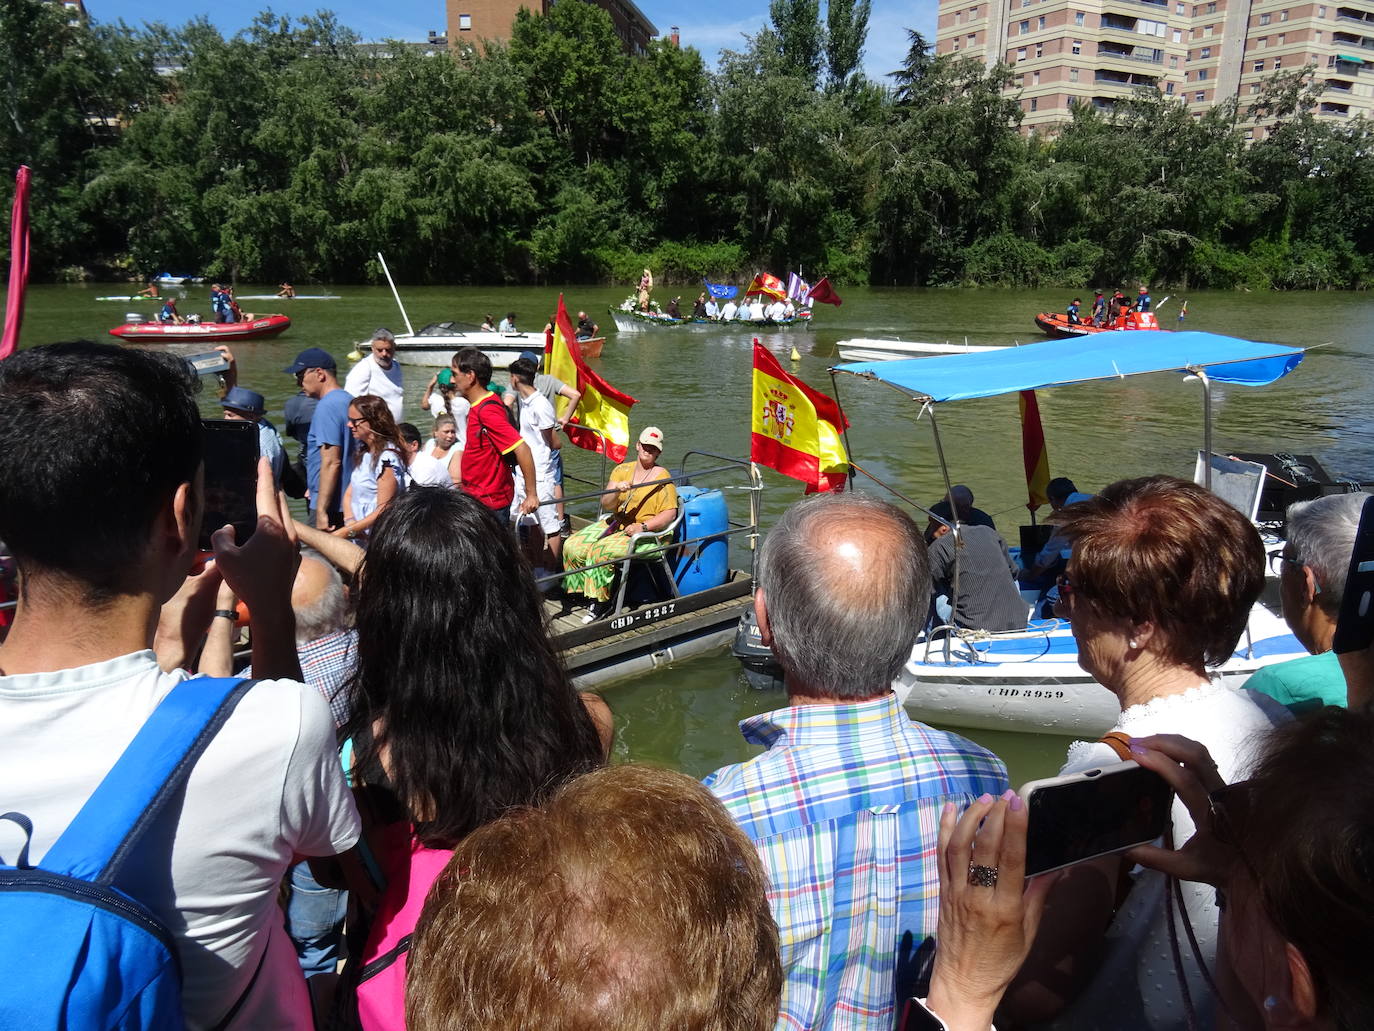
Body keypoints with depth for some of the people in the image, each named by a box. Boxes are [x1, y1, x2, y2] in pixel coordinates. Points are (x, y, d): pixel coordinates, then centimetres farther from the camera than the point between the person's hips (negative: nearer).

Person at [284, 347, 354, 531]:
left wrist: (321, 511, -22)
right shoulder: (347, 400, 14)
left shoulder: (326, 407, -16)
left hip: (332, 506, -10)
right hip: (350, 505, 10)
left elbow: (331, 462, -22)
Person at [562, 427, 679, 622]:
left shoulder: (662, 478, -5)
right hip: (616, 524, 6)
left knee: (599, 551, -27)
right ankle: (582, 589, 7)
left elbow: (670, 514, -12)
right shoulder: (622, 470, 8)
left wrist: (643, 526, -22)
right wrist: (616, 490, -20)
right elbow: (606, 505, 1)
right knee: (572, 546, -9)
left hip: (646, 534, -6)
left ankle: (602, 603, -15)